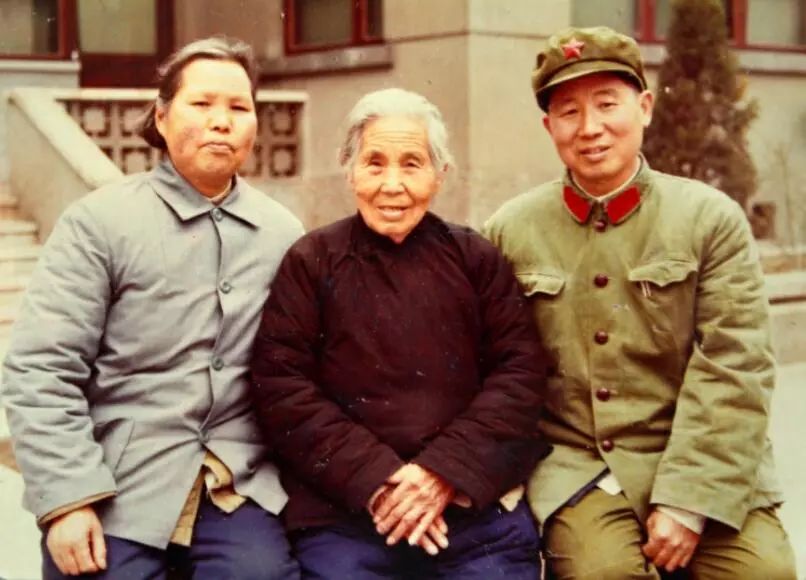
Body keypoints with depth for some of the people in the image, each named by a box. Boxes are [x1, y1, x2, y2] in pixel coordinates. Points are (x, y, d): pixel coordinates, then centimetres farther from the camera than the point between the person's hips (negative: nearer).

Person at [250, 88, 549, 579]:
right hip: (342, 518, -1)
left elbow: (521, 370, 2)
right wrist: (375, 480, -12)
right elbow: (281, 387, -3)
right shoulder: (310, 263, 4)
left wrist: (446, 470, -11)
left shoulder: (477, 258, 9)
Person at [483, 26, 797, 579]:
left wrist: (688, 501, -15)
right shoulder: (511, 231, 2)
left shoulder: (712, 218, -3)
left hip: (701, 463, 1)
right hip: (573, 461, 0)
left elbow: (732, 372, -8)